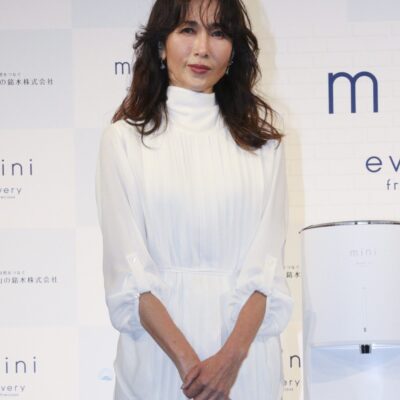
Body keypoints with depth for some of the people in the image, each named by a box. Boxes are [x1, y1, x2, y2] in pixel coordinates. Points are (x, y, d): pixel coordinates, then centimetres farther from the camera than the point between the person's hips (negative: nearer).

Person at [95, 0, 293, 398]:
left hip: (246, 334, 1)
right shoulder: (124, 138, -1)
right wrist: (186, 361, -16)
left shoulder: (261, 141, 4)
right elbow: (128, 270, -7)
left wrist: (231, 357, -17)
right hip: (157, 346, -1)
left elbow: (267, 265, -3)